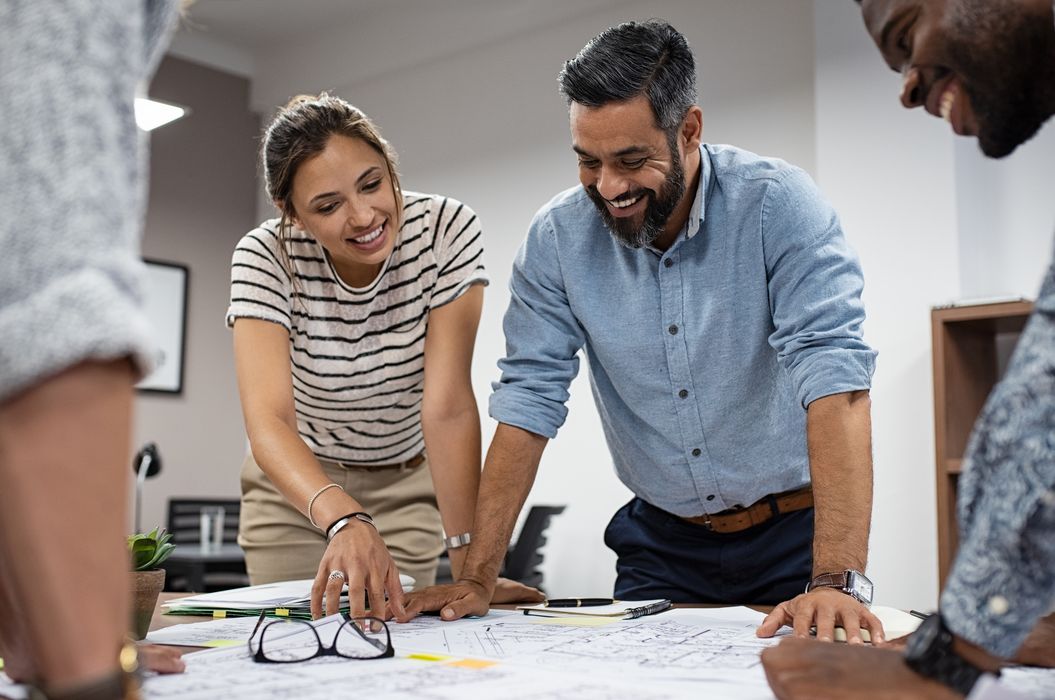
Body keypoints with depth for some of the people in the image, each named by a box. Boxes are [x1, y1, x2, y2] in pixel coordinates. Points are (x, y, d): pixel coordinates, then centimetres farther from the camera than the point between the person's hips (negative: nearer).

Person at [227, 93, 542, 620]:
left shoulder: (447, 230, -25)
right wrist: (343, 520, -56)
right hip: (295, 484, 0)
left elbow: (448, 404, -29)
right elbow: (267, 420, -37)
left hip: (407, 485, 0)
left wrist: (468, 562, -35)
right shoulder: (264, 257, -25)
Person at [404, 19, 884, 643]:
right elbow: (529, 401, -5)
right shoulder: (558, 236, -6)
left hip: (794, 531, -2)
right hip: (663, 542, 3)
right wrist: (478, 578, -11)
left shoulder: (778, 205, -16)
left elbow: (833, 378, -25)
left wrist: (838, 581, -35)